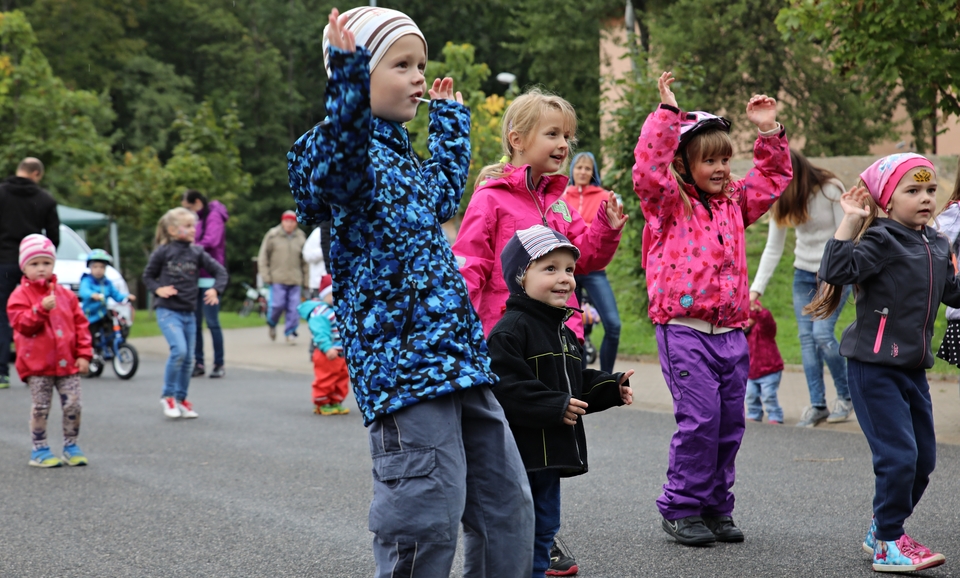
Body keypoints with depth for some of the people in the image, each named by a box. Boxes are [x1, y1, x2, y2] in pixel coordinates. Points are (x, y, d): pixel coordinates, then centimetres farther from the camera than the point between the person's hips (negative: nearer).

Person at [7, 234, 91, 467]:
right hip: (37, 363, -3)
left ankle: (71, 446, 15)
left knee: (72, 404, 1)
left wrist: (84, 353, 1)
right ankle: (39, 449, 11)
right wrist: (41, 308, -27)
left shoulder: (66, 295, 9)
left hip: (67, 362, 3)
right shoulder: (20, 295, -2)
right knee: (40, 407, 0)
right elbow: (21, 324, -14)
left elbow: (80, 323, 9)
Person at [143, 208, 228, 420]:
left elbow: (220, 271, 8)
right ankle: (168, 395, -5)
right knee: (179, 349, -20)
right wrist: (158, 289, -12)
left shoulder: (197, 252, 3)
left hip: (189, 312, 5)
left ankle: (181, 399, 23)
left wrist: (216, 289, -7)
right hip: (168, 311, -5)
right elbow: (148, 276, 5)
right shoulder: (163, 252, -5)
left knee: (187, 358, 9)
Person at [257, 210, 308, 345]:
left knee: (294, 308, -4)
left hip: (295, 279, 2)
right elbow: (263, 256, 3)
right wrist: (266, 275, -2)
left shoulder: (301, 237, 9)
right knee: (278, 304, -7)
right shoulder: (272, 236, 0)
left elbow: (305, 260, 16)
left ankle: (290, 332, 5)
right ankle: (272, 323, 22)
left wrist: (306, 277, 13)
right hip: (277, 279, -2)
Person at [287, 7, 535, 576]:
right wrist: (348, 79, -43)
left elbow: (444, 193, 43)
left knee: (508, 507, 12)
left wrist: (450, 120, 48)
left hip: (459, 357, 9)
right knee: (428, 517, -11)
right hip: (403, 359, -9)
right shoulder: (352, 153, -7)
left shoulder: (402, 157, 21)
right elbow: (333, 172, -34)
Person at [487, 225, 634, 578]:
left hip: (550, 454, 9)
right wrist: (555, 407, -25)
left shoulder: (563, 333, 17)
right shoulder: (511, 330, -15)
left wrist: (613, 389, 7)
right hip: (520, 453, -9)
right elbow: (504, 387, -24)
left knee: (544, 527, 17)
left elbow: (580, 384, 23)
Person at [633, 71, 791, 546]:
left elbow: (774, 177, 27)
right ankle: (680, 510, -1)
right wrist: (667, 111, -18)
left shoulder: (734, 203, 16)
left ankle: (716, 507, 17)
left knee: (729, 422, 7)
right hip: (684, 329, -6)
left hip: (731, 330, 6)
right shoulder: (668, 202, -1)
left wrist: (768, 131, 17)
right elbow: (648, 166, -18)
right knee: (700, 418, -12)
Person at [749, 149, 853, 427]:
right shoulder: (783, 201, -1)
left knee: (822, 332, -16)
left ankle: (845, 396, 2)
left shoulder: (831, 190, -15)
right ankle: (817, 405, 2)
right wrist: (756, 289, -4)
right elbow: (773, 249, 1)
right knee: (806, 336, -3)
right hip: (804, 273, 5)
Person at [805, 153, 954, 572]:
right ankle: (888, 546, 2)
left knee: (924, 459, 12)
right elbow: (837, 271, -27)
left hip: (913, 366, 8)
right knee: (898, 456, -11)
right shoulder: (882, 240, -13)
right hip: (874, 367, -8)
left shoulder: (937, 245, 11)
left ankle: (882, 532, 27)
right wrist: (850, 223, -29)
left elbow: (952, 293, 23)